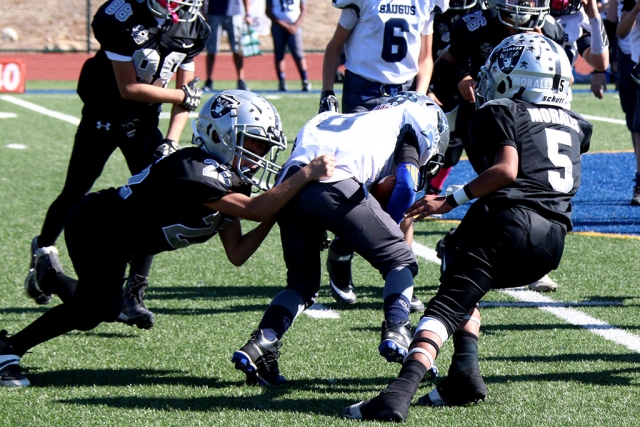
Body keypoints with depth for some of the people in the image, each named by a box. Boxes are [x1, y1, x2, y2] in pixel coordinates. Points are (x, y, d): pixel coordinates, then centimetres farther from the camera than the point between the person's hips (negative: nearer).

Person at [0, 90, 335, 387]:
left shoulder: (228, 183, -4)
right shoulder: (195, 172, -34)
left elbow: (237, 254, -6)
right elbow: (253, 210, -43)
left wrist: (275, 215, -17)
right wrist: (307, 175, -45)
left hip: (115, 237, 10)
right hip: (92, 225, -10)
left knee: (105, 309, 19)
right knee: (93, 311, -20)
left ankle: (47, 278, 46)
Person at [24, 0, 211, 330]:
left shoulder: (192, 29, -8)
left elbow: (186, 90, -1)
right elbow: (128, 89, -24)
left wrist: (170, 143, -13)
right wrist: (184, 96, -19)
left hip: (144, 122, 4)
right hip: (103, 116, -4)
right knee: (75, 195, 9)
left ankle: (133, 296, -2)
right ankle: (43, 250, 39)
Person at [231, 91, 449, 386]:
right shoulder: (421, 116, 23)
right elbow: (405, 185, 7)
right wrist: (389, 228, 21)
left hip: (289, 184, 6)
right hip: (334, 185, -6)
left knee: (303, 282, 22)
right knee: (400, 259, 12)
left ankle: (260, 345, 5)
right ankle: (396, 331, -7)